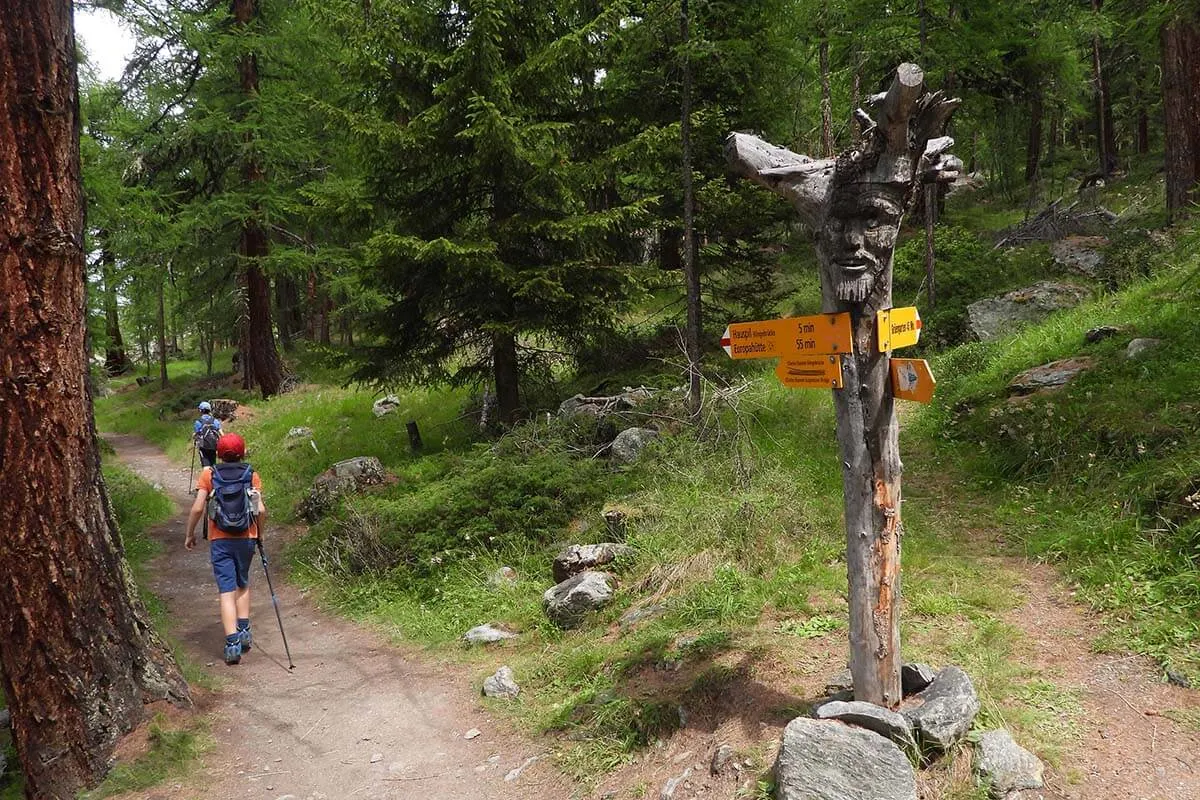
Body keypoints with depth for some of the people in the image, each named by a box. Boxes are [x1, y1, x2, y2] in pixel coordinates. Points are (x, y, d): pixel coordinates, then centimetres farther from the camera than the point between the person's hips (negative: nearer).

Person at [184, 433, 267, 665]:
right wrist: (259, 532, 12)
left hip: (219, 539, -1)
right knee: (243, 584, 23)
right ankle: (244, 630, 14)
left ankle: (232, 643, -7)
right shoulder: (252, 475, 0)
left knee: (227, 590, 0)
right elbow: (261, 510, -5)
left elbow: (197, 508, -6)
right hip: (246, 538, 1)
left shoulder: (208, 474, -1)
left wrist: (189, 534, 8)